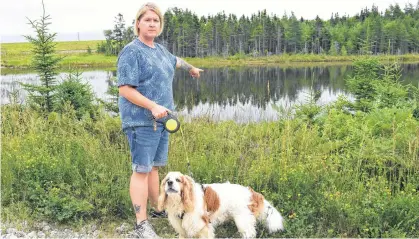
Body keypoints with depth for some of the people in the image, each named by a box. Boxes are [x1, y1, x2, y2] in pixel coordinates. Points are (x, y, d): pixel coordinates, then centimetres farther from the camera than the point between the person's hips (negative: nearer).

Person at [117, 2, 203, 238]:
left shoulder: (160, 49, 14)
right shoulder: (131, 52, -11)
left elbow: (175, 60, 37)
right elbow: (125, 89, -17)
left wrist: (192, 68, 54)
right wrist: (152, 106, -25)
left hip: (160, 119, 8)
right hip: (141, 121, -8)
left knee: (154, 166, 17)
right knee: (142, 170, -5)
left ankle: (157, 208, 31)